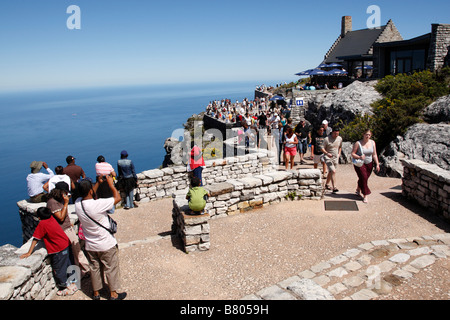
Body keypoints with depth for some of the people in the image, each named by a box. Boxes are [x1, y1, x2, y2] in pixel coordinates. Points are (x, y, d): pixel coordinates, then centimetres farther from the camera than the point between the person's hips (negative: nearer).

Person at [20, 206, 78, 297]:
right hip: (66, 245, 8)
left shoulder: (42, 224, -20)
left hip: (59, 250, -8)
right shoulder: (51, 217, -1)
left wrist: (29, 253, -10)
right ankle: (71, 282, 36)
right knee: (66, 266, 23)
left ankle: (70, 287, 19)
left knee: (58, 270, 9)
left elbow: (35, 239, -15)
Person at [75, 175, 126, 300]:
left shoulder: (77, 204, -11)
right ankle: (113, 294, 26)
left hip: (90, 246, 6)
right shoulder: (98, 204, -30)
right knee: (111, 269, 13)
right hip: (106, 245, -5)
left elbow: (88, 196, 12)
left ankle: (96, 293, 36)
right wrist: (111, 184, -8)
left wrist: (98, 183, 11)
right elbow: (118, 197, -18)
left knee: (95, 269, 21)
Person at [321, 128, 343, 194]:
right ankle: (334, 187, -19)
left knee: (331, 172, 16)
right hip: (328, 158, -5)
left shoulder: (340, 138, 3)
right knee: (333, 171, -18)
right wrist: (327, 153, -25)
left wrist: (339, 154, 9)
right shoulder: (327, 139, -13)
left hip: (336, 158, 6)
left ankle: (327, 184, 36)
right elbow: (322, 148, -10)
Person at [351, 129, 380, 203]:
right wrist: (359, 157, -28)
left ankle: (358, 189, 39)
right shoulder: (358, 143, -12)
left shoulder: (372, 143, 1)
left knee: (364, 178, 11)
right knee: (363, 178, -13)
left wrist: (377, 164, 1)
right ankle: (365, 196, -3)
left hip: (369, 164, 4)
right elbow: (352, 153, -10)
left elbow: (374, 154, 5)